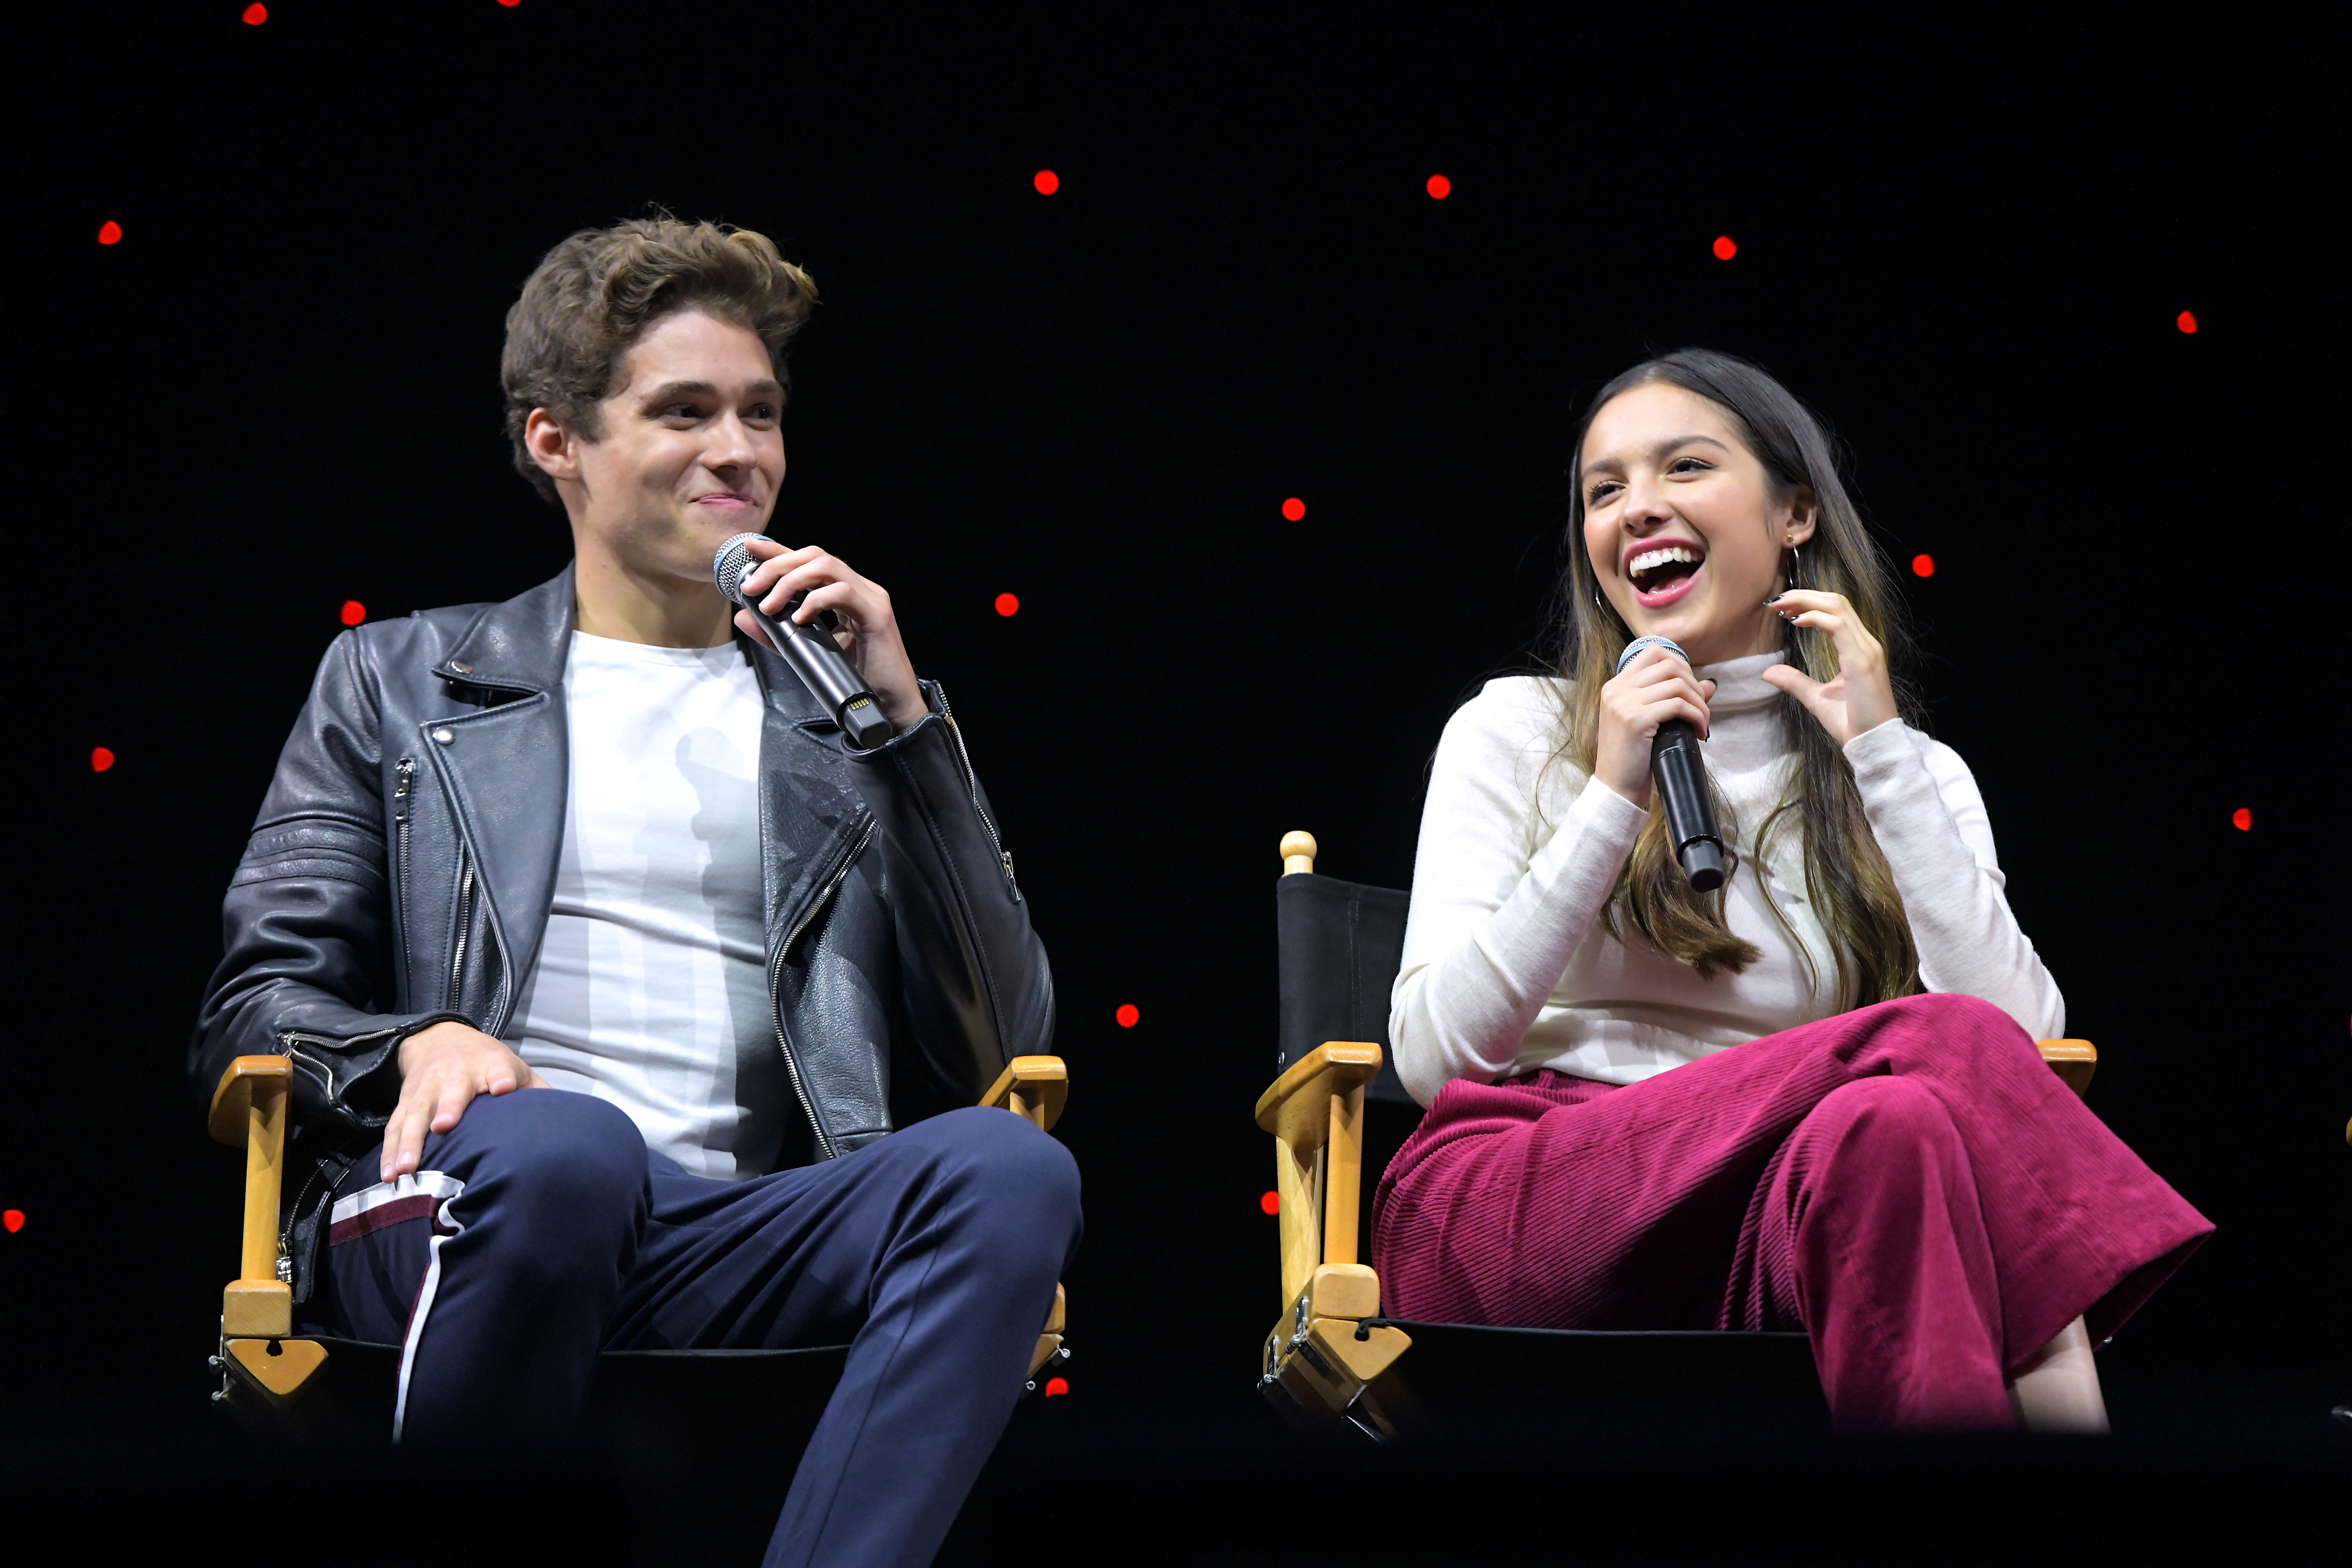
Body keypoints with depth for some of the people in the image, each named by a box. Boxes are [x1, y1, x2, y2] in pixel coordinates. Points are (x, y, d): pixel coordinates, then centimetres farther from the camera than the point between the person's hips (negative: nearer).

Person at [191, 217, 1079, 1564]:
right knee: (562, 1143, -38)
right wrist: (418, 1043, -10)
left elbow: (997, 1048, 13)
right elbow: (254, 1005, 13)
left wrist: (905, 718, 5)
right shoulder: (400, 681, 22)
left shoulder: (847, 714, 24)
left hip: (744, 1241, 2)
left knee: (1014, 1169, -30)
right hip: (465, 1201, -2)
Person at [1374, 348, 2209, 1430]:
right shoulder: (1514, 732, 14)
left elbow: (2022, 1041, -2)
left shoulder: (1914, 775, 18)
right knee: (1937, 1048, -29)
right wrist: (1613, 800, -6)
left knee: (1884, 1134, -37)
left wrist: (1881, 754, -2)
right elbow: (1431, 1053, 0)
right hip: (1508, 1207, -2)